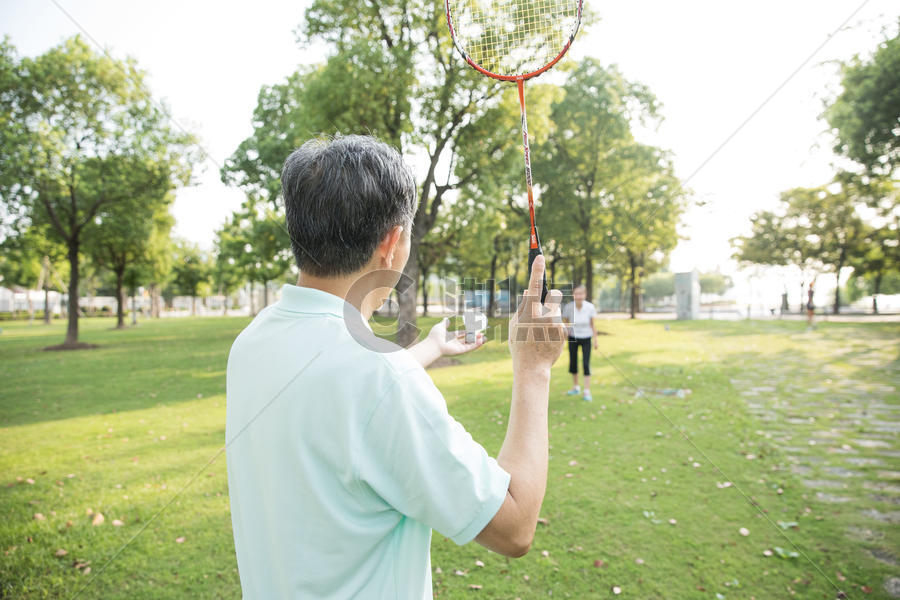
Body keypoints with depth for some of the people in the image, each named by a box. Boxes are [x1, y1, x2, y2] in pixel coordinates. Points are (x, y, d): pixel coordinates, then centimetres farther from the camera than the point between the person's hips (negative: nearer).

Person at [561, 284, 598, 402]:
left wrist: (595, 339, -3)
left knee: (586, 365, -5)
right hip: (573, 338, 1)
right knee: (573, 363, 11)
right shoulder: (568, 307, -20)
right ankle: (576, 387, 31)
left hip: (586, 339, -1)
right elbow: (565, 322, -2)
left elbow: (592, 324, -7)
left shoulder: (590, 307, -20)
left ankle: (587, 392, 3)